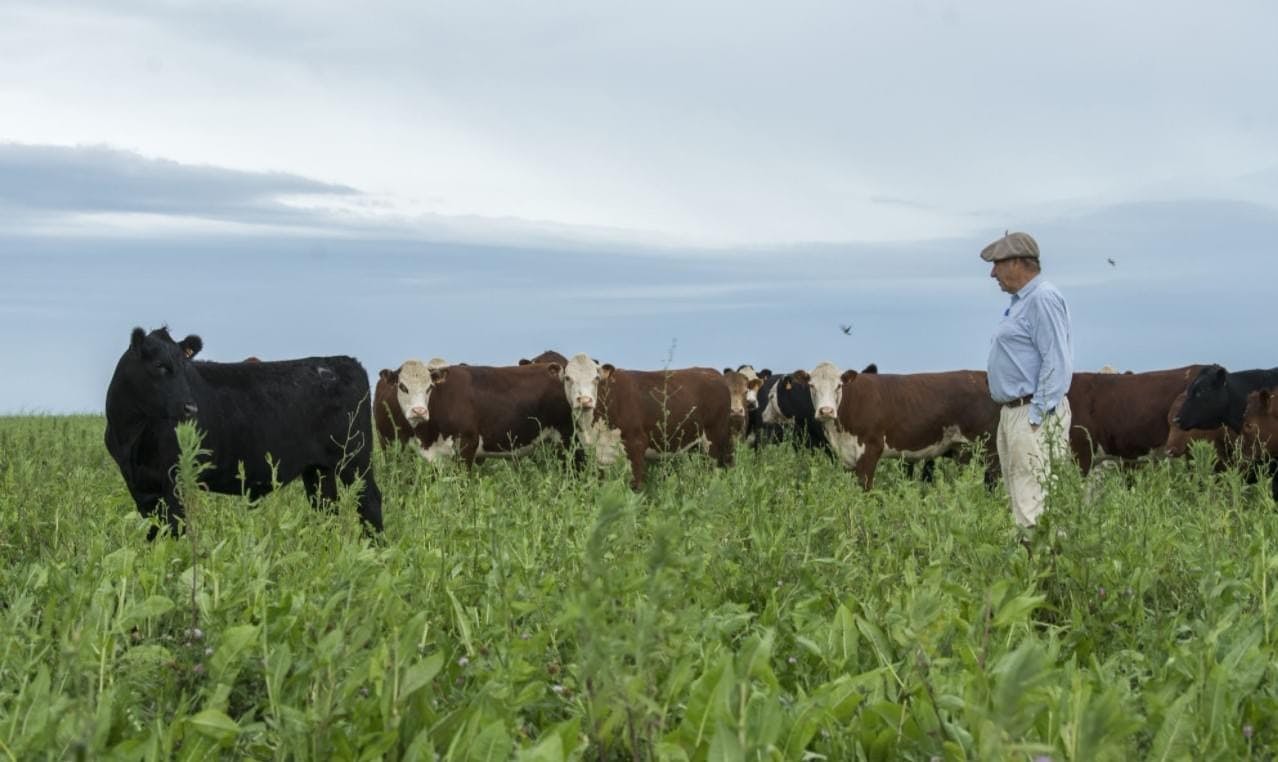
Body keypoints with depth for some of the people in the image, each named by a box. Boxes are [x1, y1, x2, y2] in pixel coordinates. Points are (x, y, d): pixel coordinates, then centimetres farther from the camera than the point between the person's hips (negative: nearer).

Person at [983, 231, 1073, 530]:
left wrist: (1037, 417, -22)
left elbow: (1056, 363, -19)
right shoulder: (1021, 301, 19)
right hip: (1012, 413, 11)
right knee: (1018, 499, 10)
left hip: (1035, 411, -11)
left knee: (1033, 504, -13)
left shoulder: (1043, 299, -13)